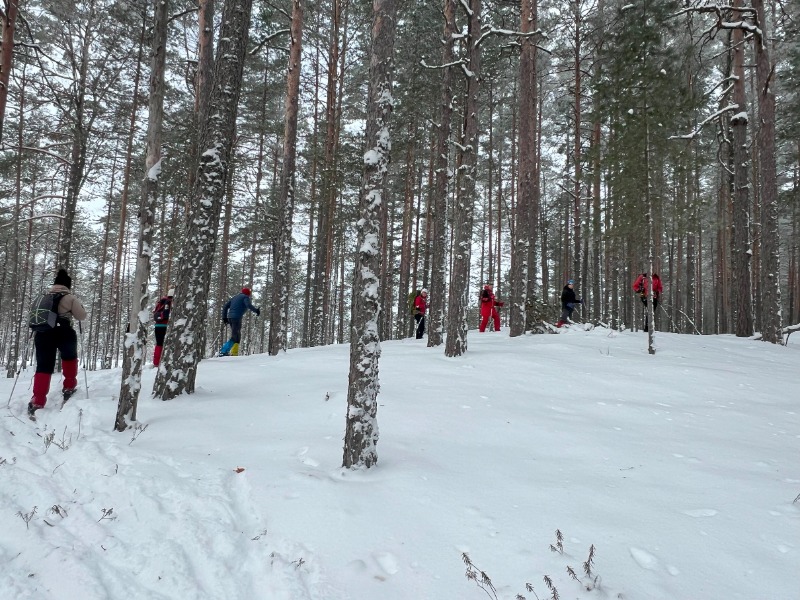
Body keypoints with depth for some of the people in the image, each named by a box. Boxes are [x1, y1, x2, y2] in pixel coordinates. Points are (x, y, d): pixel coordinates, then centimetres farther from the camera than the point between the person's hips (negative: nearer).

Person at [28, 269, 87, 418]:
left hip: (42, 333, 3)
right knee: (69, 357, 26)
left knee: (43, 366, 2)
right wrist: (79, 306, 24)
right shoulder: (70, 298, 2)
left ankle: (37, 401, -8)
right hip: (64, 333, -3)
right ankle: (69, 387, 25)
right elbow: (82, 316, 6)